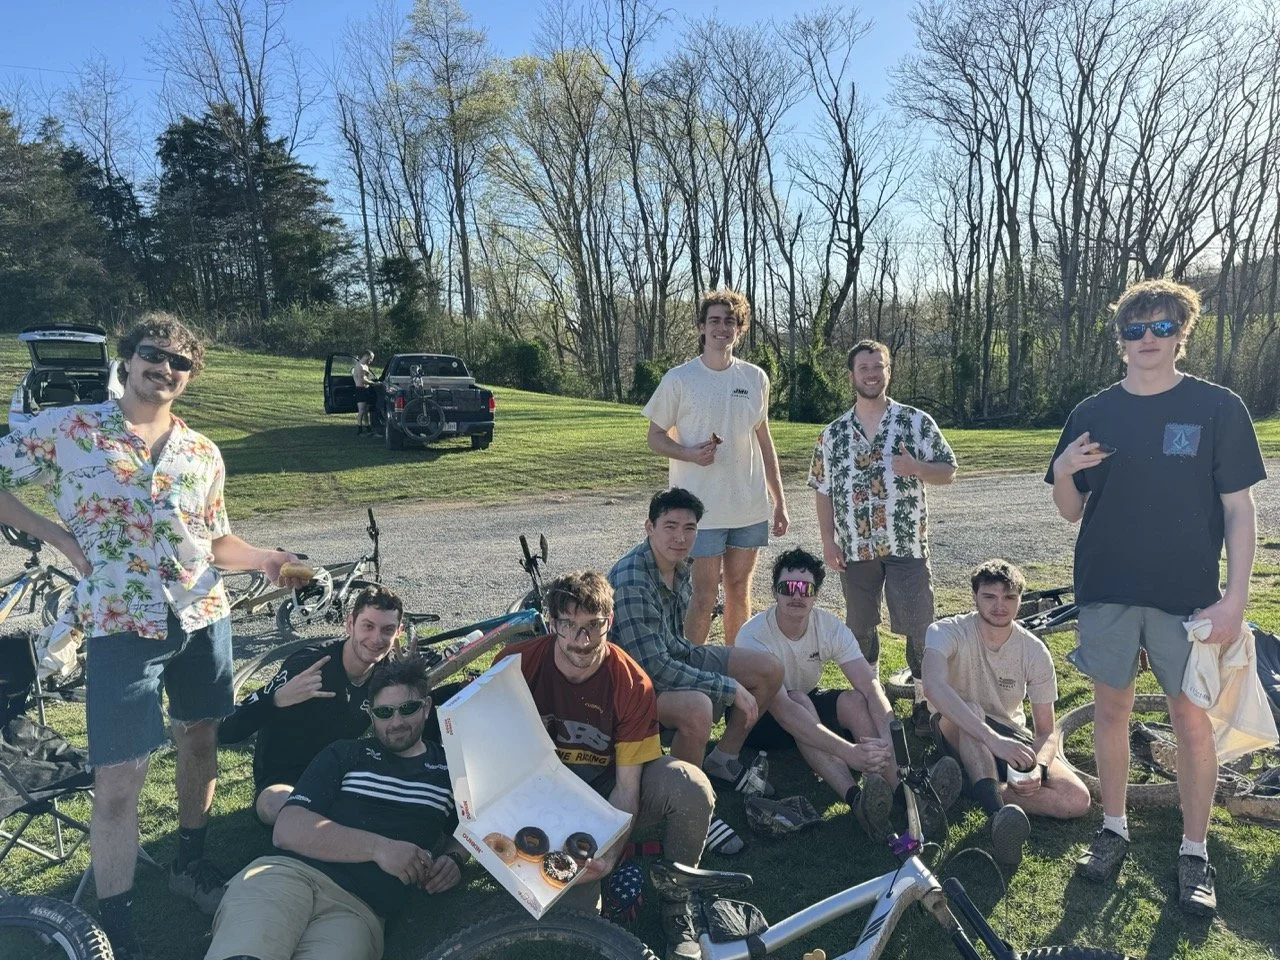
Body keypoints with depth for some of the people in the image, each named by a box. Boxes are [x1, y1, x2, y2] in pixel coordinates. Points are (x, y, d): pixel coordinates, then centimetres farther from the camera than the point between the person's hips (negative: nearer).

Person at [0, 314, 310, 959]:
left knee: (199, 738, 16)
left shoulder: (202, 453, 7)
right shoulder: (66, 428, -2)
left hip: (203, 617, 4)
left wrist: (262, 559, -7)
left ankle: (190, 862, 37)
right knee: (119, 779, -3)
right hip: (120, 624, -4)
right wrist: (61, 539, -6)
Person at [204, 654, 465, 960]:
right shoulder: (344, 755, 15)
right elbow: (288, 830, 3)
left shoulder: (450, 768, 19)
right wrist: (378, 847, -9)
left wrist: (454, 858, 7)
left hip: (359, 908, 1)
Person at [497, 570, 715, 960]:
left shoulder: (633, 683, -18)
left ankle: (676, 904, -5)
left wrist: (609, 853, -30)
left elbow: (627, 786, -16)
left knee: (687, 783, -29)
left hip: (606, 798, 1)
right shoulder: (517, 664, -16)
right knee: (574, 906, -28)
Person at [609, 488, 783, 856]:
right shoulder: (631, 582, -30)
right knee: (697, 708, -39)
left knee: (769, 670, 3)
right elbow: (653, 666, -32)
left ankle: (722, 760, 20)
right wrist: (729, 688, -27)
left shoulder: (678, 566, -2)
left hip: (673, 656, 9)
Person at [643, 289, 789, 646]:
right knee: (704, 593, -1)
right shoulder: (679, 379, -5)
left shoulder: (756, 378, 6)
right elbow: (655, 436, 1)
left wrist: (780, 501, 14)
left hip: (750, 507, 4)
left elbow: (763, 440, 14)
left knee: (739, 590, 13)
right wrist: (690, 453, -20)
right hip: (700, 508, -4)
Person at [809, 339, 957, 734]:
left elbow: (948, 471, 3)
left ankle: (926, 702, 16)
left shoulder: (918, 422, 0)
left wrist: (917, 467, -17)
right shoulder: (833, 433, 6)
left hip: (907, 544, -2)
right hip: (855, 548, 2)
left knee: (919, 628, 0)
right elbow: (823, 490, 8)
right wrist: (828, 540, 1)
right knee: (860, 627, 13)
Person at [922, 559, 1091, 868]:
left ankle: (972, 785, -21)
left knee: (1077, 799, -19)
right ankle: (997, 810, -48)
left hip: (1010, 735, 4)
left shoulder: (1035, 651, -11)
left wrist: (1038, 767, -28)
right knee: (969, 709, -39)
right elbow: (934, 686, -44)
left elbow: (1046, 730, -5)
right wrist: (993, 739, -54)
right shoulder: (947, 632, -22)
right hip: (958, 733, -3)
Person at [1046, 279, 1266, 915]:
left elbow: (1238, 509, -2)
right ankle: (1114, 828, 28)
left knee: (1191, 719, 5)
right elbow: (1071, 511, 7)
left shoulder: (1218, 408, -2)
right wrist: (1063, 472, -15)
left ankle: (1194, 851, 22)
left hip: (1187, 596, -2)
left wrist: (1234, 598, -9)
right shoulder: (1092, 414, 3)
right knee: (1111, 707, 11)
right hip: (1107, 589, 2)